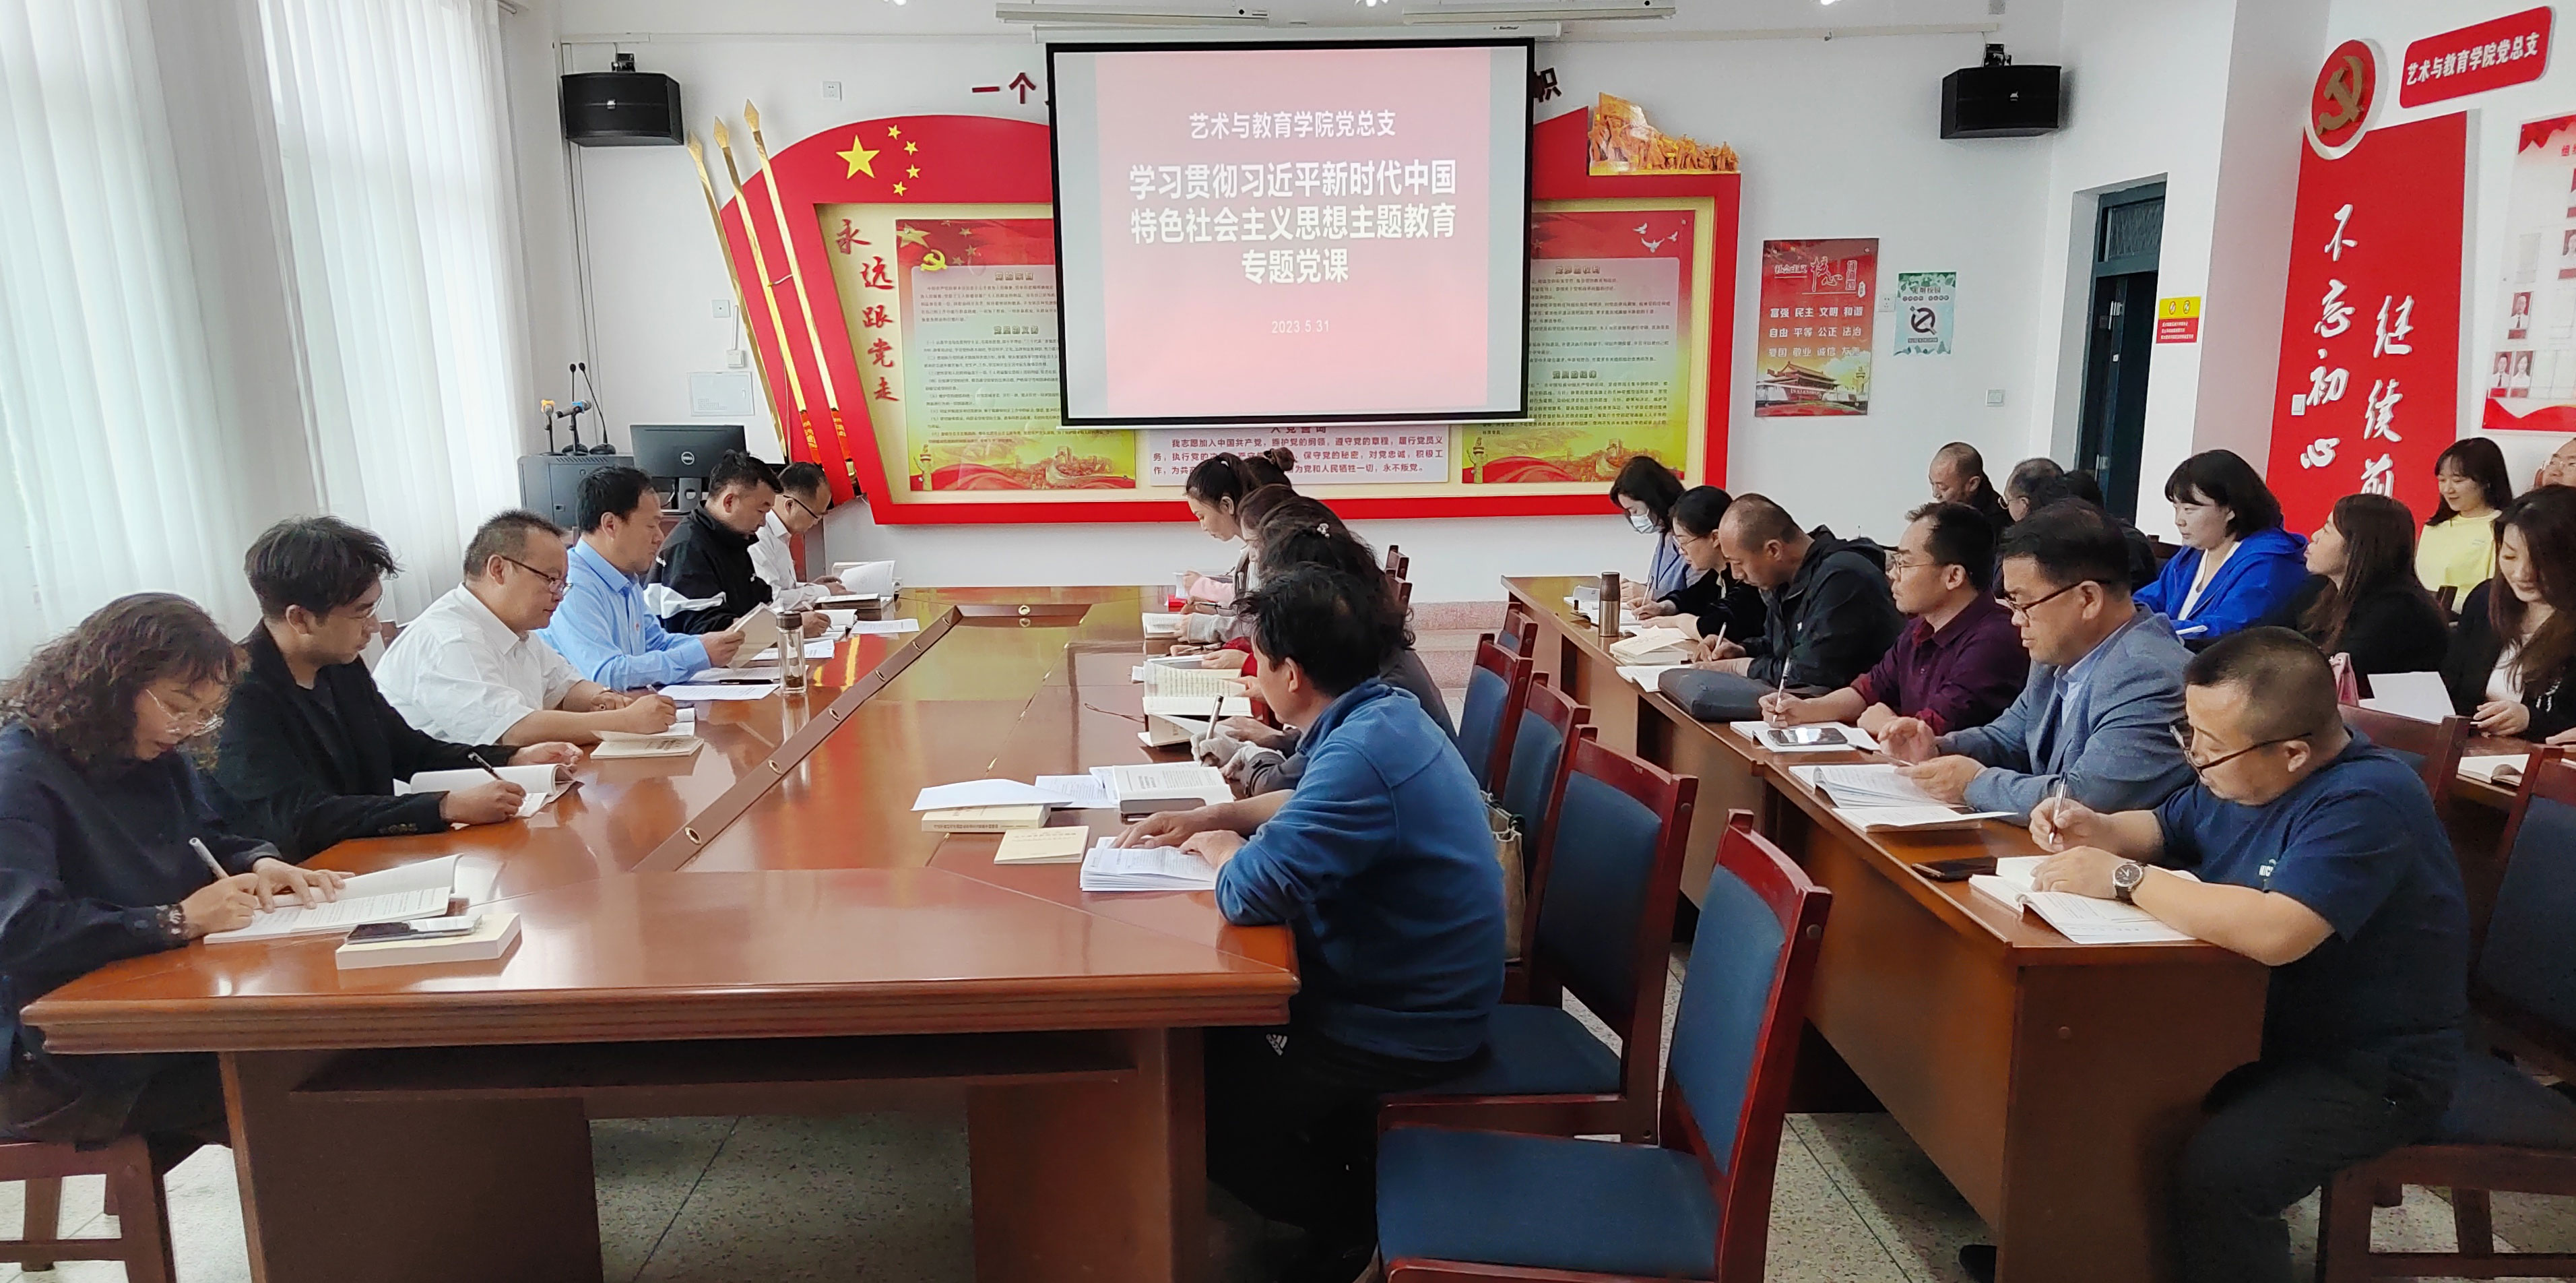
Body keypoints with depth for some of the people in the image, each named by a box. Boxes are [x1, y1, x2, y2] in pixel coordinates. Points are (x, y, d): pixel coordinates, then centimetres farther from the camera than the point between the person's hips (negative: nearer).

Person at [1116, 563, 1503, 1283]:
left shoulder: (1362, 752, -30)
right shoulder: (1383, 712, 1)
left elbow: (1252, 892, -34)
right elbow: (1316, 807, 21)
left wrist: (1219, 848, -11)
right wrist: (1211, 817, 10)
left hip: (1404, 1029, -10)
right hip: (1416, 988, 10)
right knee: (1213, 1026, 20)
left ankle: (1355, 1224, 15)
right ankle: (1347, 1162, 27)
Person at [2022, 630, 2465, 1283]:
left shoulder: (2365, 802, -26)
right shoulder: (2237, 776, 1)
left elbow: (2275, 932, -40)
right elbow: (2164, 829, 20)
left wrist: (2123, 876, -30)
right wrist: (2098, 829, -4)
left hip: (2371, 1066, -9)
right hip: (2257, 1022, 9)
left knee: (2213, 1177, -30)